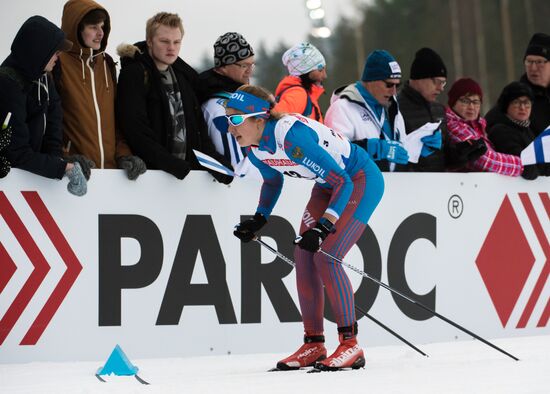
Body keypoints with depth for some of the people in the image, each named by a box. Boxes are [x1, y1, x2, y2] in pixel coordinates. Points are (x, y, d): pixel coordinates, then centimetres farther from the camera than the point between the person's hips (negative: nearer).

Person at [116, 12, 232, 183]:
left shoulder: (185, 75, 12)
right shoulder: (134, 75, -8)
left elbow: (198, 126, 13)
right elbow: (136, 132, -16)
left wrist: (215, 160, -3)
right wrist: (174, 166, -21)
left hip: (189, 168, 6)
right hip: (151, 171, -6)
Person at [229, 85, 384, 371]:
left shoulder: (291, 135, -34)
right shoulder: (254, 147, -8)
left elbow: (343, 182, -32)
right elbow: (273, 181, 16)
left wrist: (323, 228, -41)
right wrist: (259, 220, 3)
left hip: (360, 181, -9)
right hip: (328, 185, 9)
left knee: (325, 258, -19)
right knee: (303, 256, 0)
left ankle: (350, 345, -11)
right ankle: (314, 345, 8)